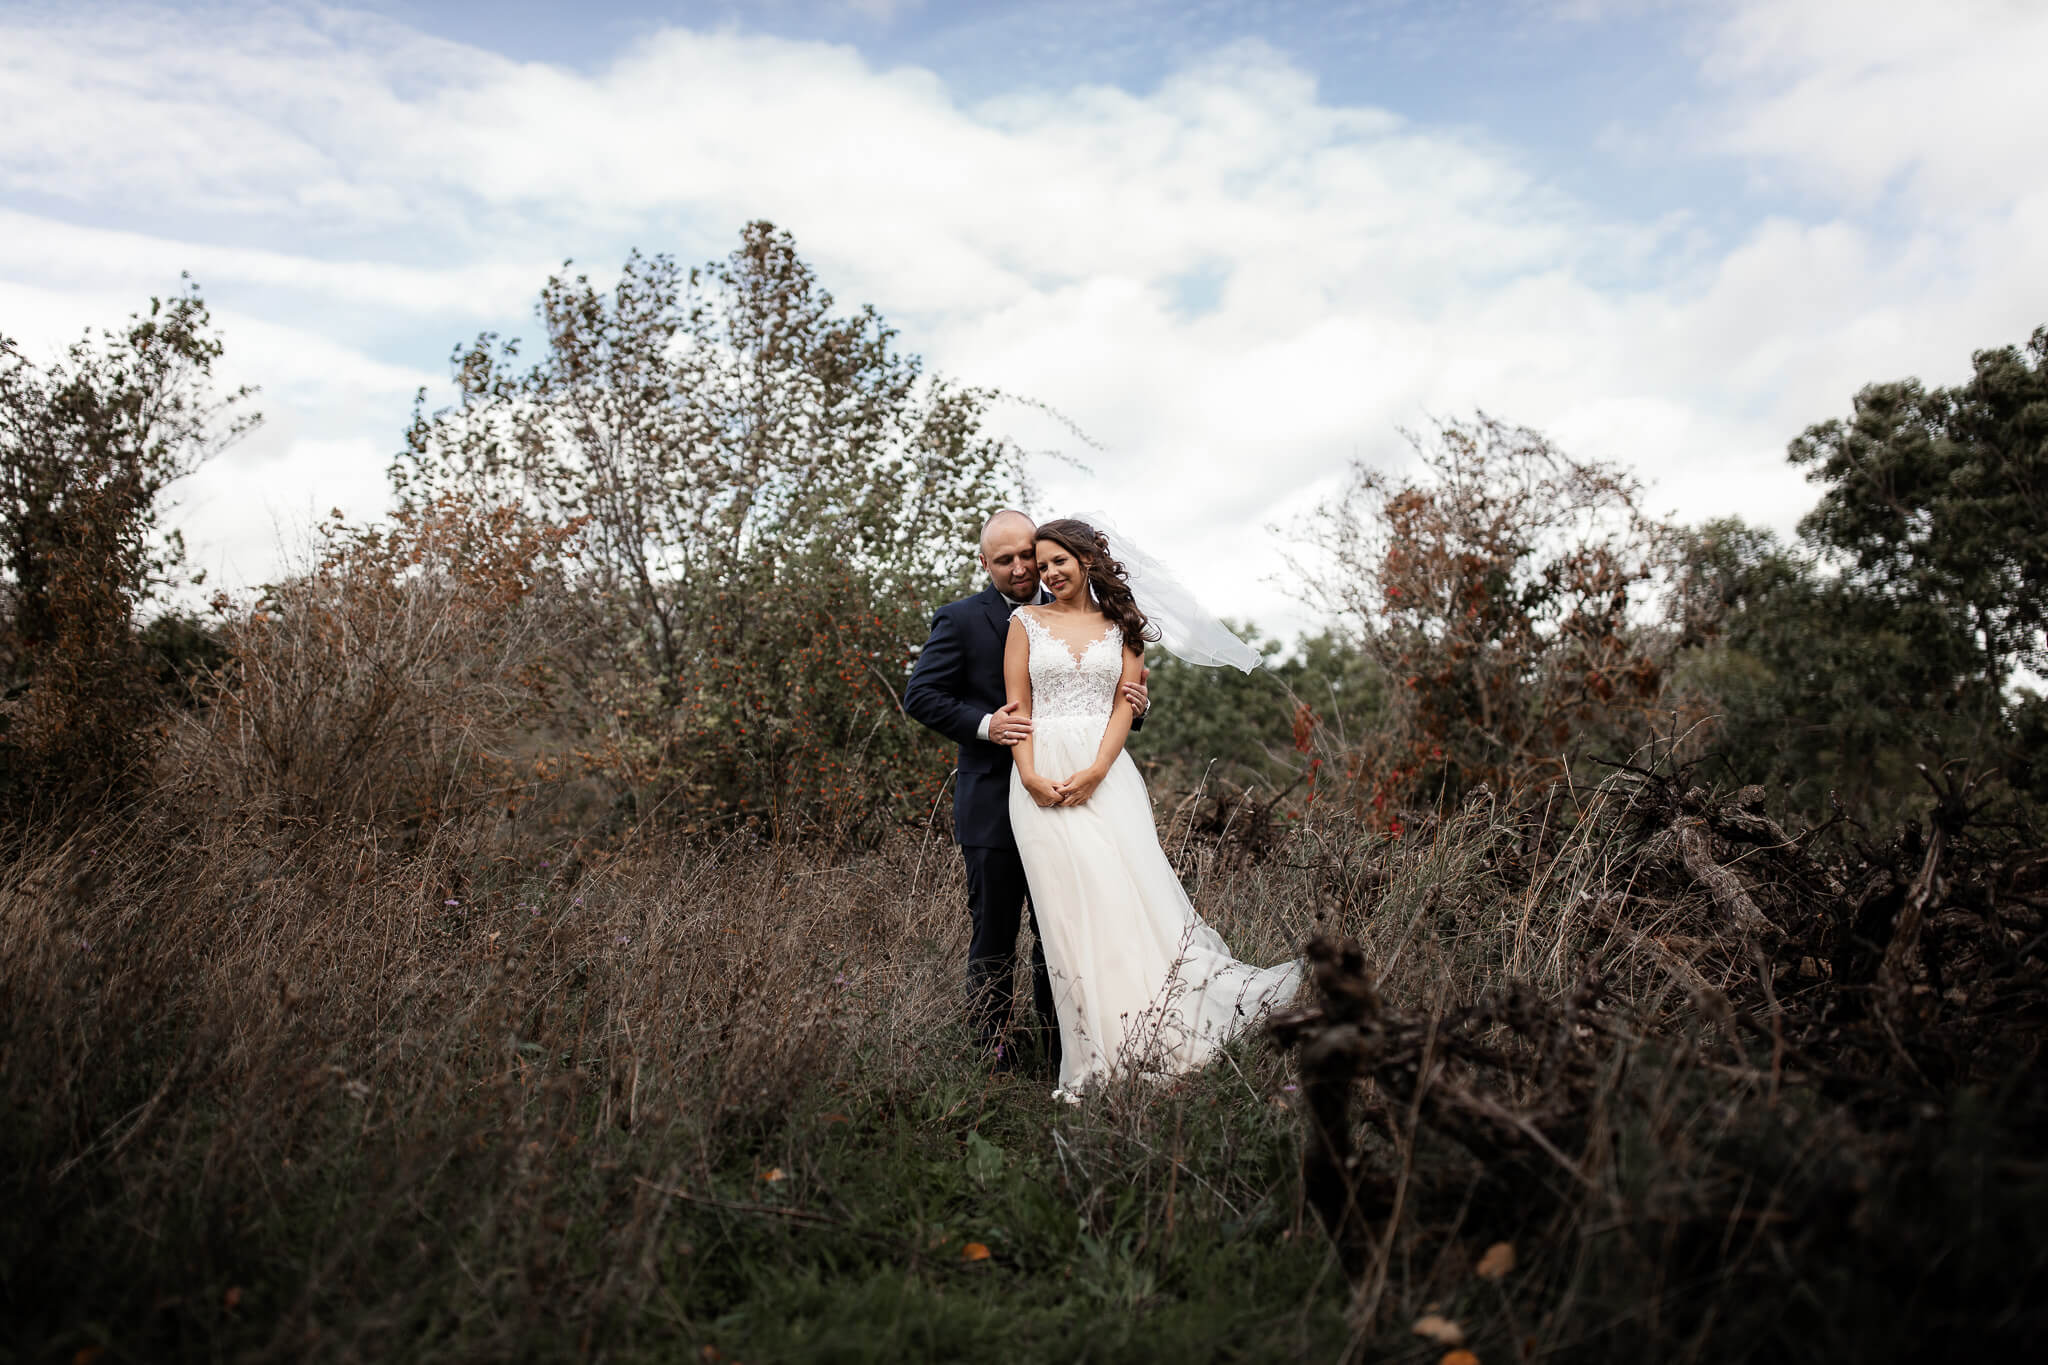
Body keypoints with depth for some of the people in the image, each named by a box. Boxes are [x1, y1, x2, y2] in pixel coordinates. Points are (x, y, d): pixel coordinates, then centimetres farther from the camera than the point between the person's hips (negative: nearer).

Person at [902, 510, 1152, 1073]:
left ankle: (1058, 1056, 20)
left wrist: (1135, 704, -6)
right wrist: (983, 725, -19)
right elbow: (920, 695, -5)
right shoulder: (961, 620, -1)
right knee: (994, 938, 4)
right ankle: (993, 1058, 15)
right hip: (993, 809, -4)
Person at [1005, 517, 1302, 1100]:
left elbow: (1126, 703, 4)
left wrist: (1095, 770, -12)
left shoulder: (1119, 625, 13)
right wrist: (1030, 775, -9)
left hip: (1106, 773, 0)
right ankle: (1094, 1058, -4)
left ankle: (1144, 1044, -6)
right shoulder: (1026, 622, 13)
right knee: (1067, 906, -6)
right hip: (1041, 775, 0)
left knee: (1125, 894, -11)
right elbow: (1017, 706, 6)